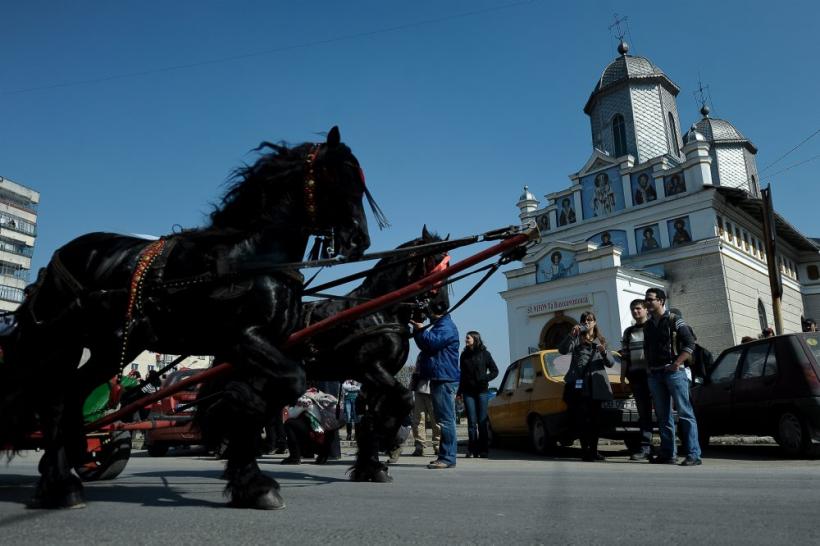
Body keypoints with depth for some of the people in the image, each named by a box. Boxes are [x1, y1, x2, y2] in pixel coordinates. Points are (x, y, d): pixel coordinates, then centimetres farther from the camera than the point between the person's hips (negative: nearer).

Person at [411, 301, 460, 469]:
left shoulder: (446, 326, -8)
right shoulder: (440, 325, 25)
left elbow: (434, 342, -22)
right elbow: (424, 346, 26)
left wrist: (421, 329, -7)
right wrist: (418, 330, 12)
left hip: (444, 379, -11)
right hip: (439, 379, 11)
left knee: (446, 419, -11)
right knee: (444, 419, 12)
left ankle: (448, 458, -11)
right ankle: (445, 455, 17)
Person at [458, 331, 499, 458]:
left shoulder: (484, 354, 4)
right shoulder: (464, 355, 12)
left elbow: (495, 371, 6)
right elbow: (462, 374, 14)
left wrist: (485, 379, -9)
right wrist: (459, 391, 8)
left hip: (482, 391, -2)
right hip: (468, 391, 2)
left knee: (482, 421, -2)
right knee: (471, 421, -1)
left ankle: (483, 450, 4)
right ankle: (472, 450, 2)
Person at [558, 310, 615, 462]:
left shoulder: (601, 341, 20)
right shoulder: (577, 339, 11)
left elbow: (611, 363, 9)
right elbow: (563, 350, -8)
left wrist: (604, 352, -11)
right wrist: (571, 334, -20)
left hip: (596, 384, 3)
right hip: (578, 383, -3)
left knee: (595, 418, 4)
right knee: (581, 418, -10)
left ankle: (594, 450, 13)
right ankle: (585, 451, -7)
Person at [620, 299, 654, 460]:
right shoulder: (628, 332, 19)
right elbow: (624, 355, 18)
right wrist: (623, 374, 11)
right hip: (636, 376, 4)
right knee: (643, 412, 3)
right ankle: (645, 447, 2)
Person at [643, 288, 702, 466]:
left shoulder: (675, 321, -2)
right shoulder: (648, 326, 16)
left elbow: (690, 344, -8)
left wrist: (676, 364, -15)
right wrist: (649, 367, 12)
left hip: (674, 372, -6)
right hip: (654, 374, 7)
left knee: (685, 413, -7)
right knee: (663, 416, 8)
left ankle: (693, 455, -6)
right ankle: (668, 454, 14)